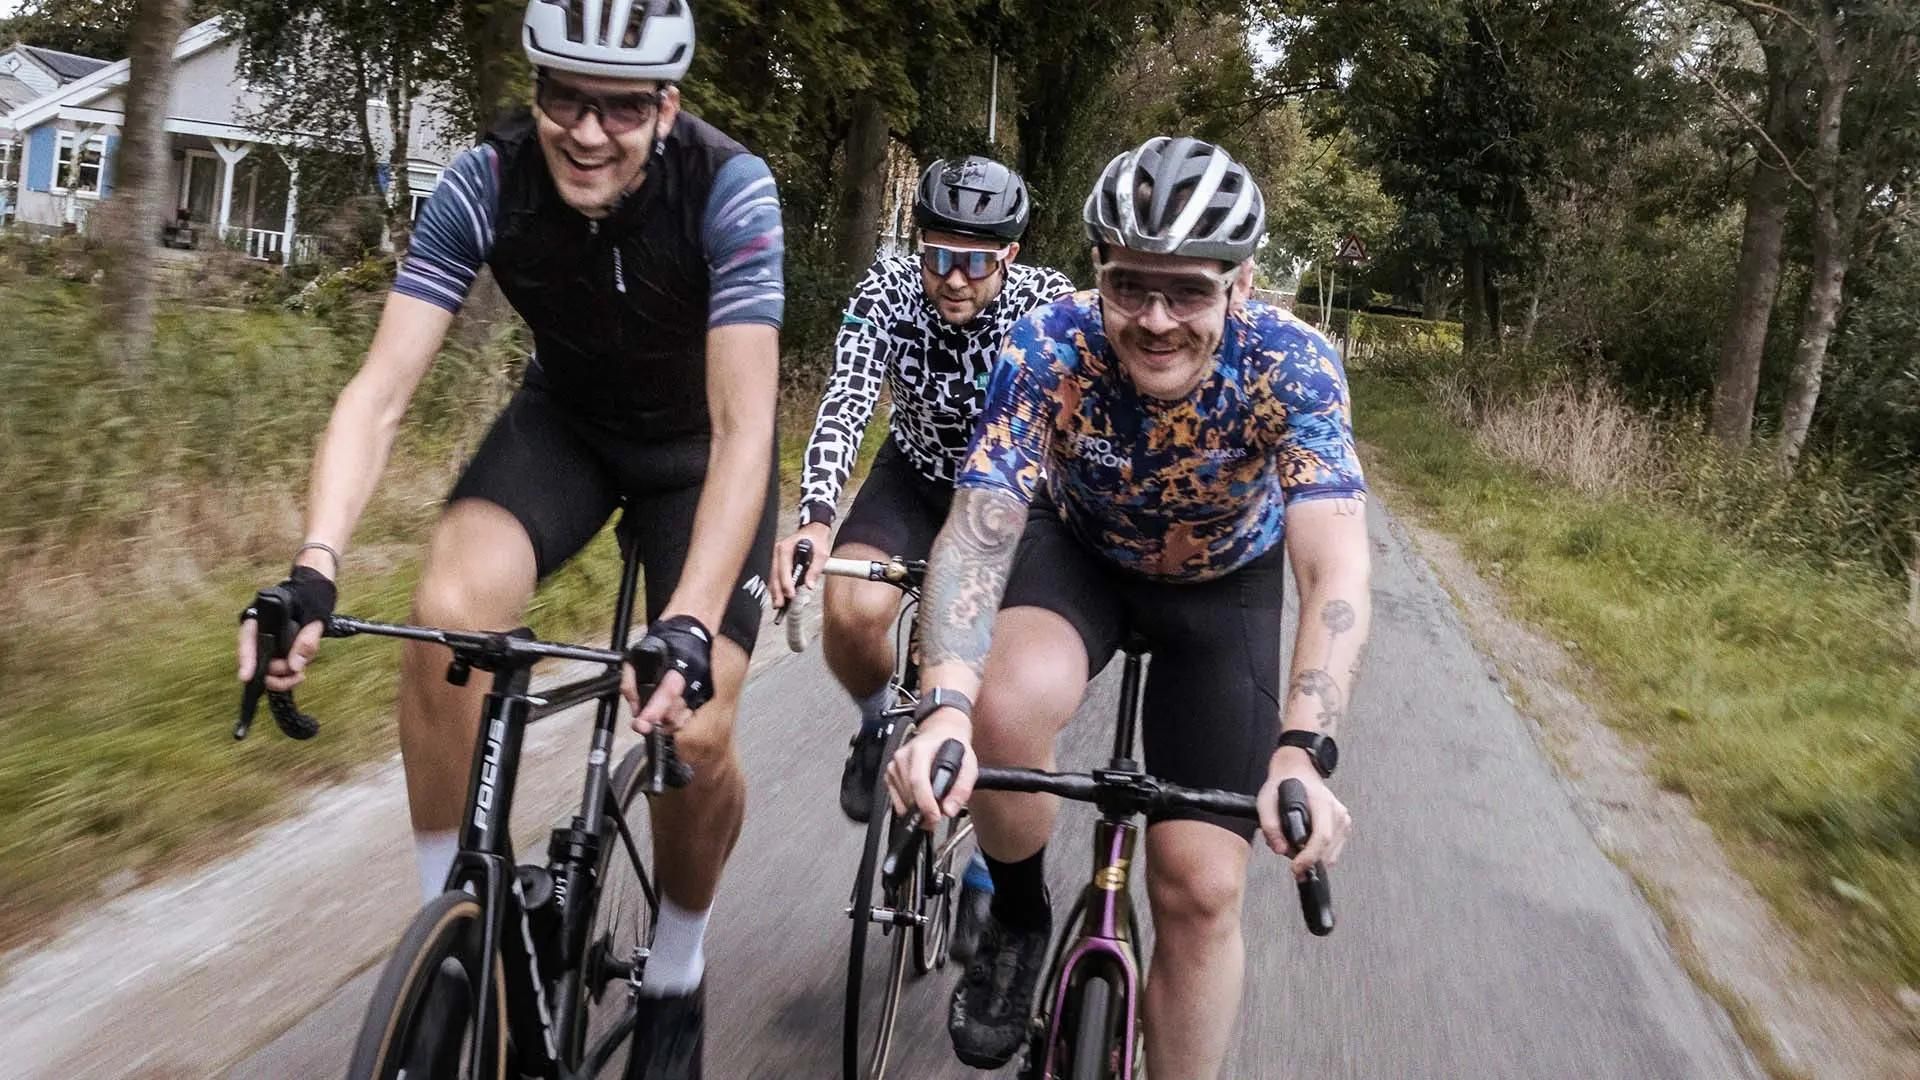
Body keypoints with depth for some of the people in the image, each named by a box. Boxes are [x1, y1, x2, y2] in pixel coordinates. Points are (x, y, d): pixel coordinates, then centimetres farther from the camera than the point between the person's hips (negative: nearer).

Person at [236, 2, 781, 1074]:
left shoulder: (730, 189, -31)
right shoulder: (486, 184, -23)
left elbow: (743, 428, -37)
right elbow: (381, 392, -26)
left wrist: (690, 628, -49)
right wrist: (314, 570, -41)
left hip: (701, 443, -2)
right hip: (566, 421, 2)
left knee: (695, 728, -15)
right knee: (449, 612, -26)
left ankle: (676, 978, 15)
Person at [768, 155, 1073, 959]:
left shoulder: (1052, 305, -25)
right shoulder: (886, 293, -22)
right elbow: (843, 407, -32)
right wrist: (814, 523, -49)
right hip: (916, 477, 1)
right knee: (851, 612, -28)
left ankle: (984, 872, 14)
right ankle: (880, 725, 6)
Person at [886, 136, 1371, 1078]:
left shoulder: (1291, 365, -31)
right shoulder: (1048, 351, -30)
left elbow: (1337, 567, -41)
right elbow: (976, 534, -36)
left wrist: (1302, 753, -55)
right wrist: (945, 707, -53)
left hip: (1225, 582, 0)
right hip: (1081, 548, 0)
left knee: (1201, 890, -7)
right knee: (1007, 710, -33)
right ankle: (1018, 918, -2)